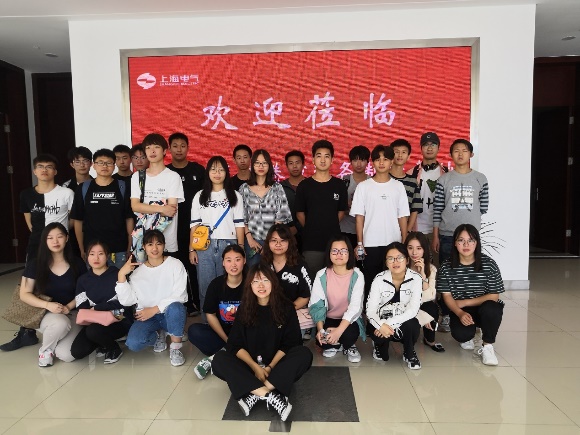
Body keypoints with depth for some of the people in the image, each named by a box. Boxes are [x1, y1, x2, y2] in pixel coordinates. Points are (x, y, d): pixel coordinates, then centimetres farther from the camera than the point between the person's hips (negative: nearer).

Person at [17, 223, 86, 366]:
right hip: (45, 313, -1)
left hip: (72, 313, 1)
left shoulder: (77, 264, 0)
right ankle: (45, 349, -4)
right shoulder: (35, 265, -3)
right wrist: (48, 305, -20)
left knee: (67, 355, -23)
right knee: (61, 323, -40)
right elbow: (24, 294, -3)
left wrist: (68, 307, -14)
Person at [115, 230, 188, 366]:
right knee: (133, 343, -26)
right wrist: (121, 275, -15)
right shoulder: (138, 271, 3)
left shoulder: (175, 264, -6)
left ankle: (175, 348, -13)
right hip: (147, 316, 2)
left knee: (175, 308, -38)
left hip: (170, 314, -2)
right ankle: (158, 335, 10)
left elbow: (179, 296, -14)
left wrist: (154, 309, -18)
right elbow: (127, 301, -6)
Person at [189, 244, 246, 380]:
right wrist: (227, 340, -13)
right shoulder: (216, 284, -6)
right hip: (222, 332, 2)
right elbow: (210, 315, -3)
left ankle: (215, 358, -24)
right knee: (194, 331, -23)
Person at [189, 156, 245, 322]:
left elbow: (239, 224, 4)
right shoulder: (200, 196, 13)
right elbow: (194, 224, 9)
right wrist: (191, 249, 2)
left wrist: (240, 248, -3)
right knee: (205, 287, 3)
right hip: (204, 247, 1)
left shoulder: (235, 196, 9)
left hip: (228, 245, -1)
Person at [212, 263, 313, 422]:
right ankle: (270, 395, -33)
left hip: (277, 364, -1)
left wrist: (270, 367, -16)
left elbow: (290, 343, -5)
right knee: (219, 360, -25)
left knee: (304, 354, -29)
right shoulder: (244, 309, 2)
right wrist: (255, 367, -16)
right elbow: (235, 345, -2)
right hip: (250, 365, 1)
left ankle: (255, 395, -31)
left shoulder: (285, 307, -1)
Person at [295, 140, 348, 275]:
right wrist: (311, 229, 8)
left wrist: (331, 228, 8)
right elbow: (300, 213, 7)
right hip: (310, 244, -1)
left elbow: (341, 211, 11)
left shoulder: (339, 185, 4)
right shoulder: (304, 186, 1)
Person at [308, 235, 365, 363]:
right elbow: (316, 304, -11)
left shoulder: (357, 276, -13)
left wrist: (339, 330, -34)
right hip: (328, 319, 1)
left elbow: (355, 306, -21)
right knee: (321, 338, -29)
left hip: (349, 320, -1)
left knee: (349, 334, -34)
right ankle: (333, 346, 10)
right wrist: (320, 329, -27)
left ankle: (349, 347, 6)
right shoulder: (321, 275, -8)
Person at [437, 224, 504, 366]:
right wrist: (460, 313, -24)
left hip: (485, 309, -1)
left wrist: (465, 302, -16)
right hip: (460, 312, 1)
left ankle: (487, 346, -9)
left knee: (490, 308, -36)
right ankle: (468, 337, 14)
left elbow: (494, 297, -10)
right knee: (460, 334, -29)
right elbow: (447, 296, -5)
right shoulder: (446, 267, -8)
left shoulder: (489, 264, -11)